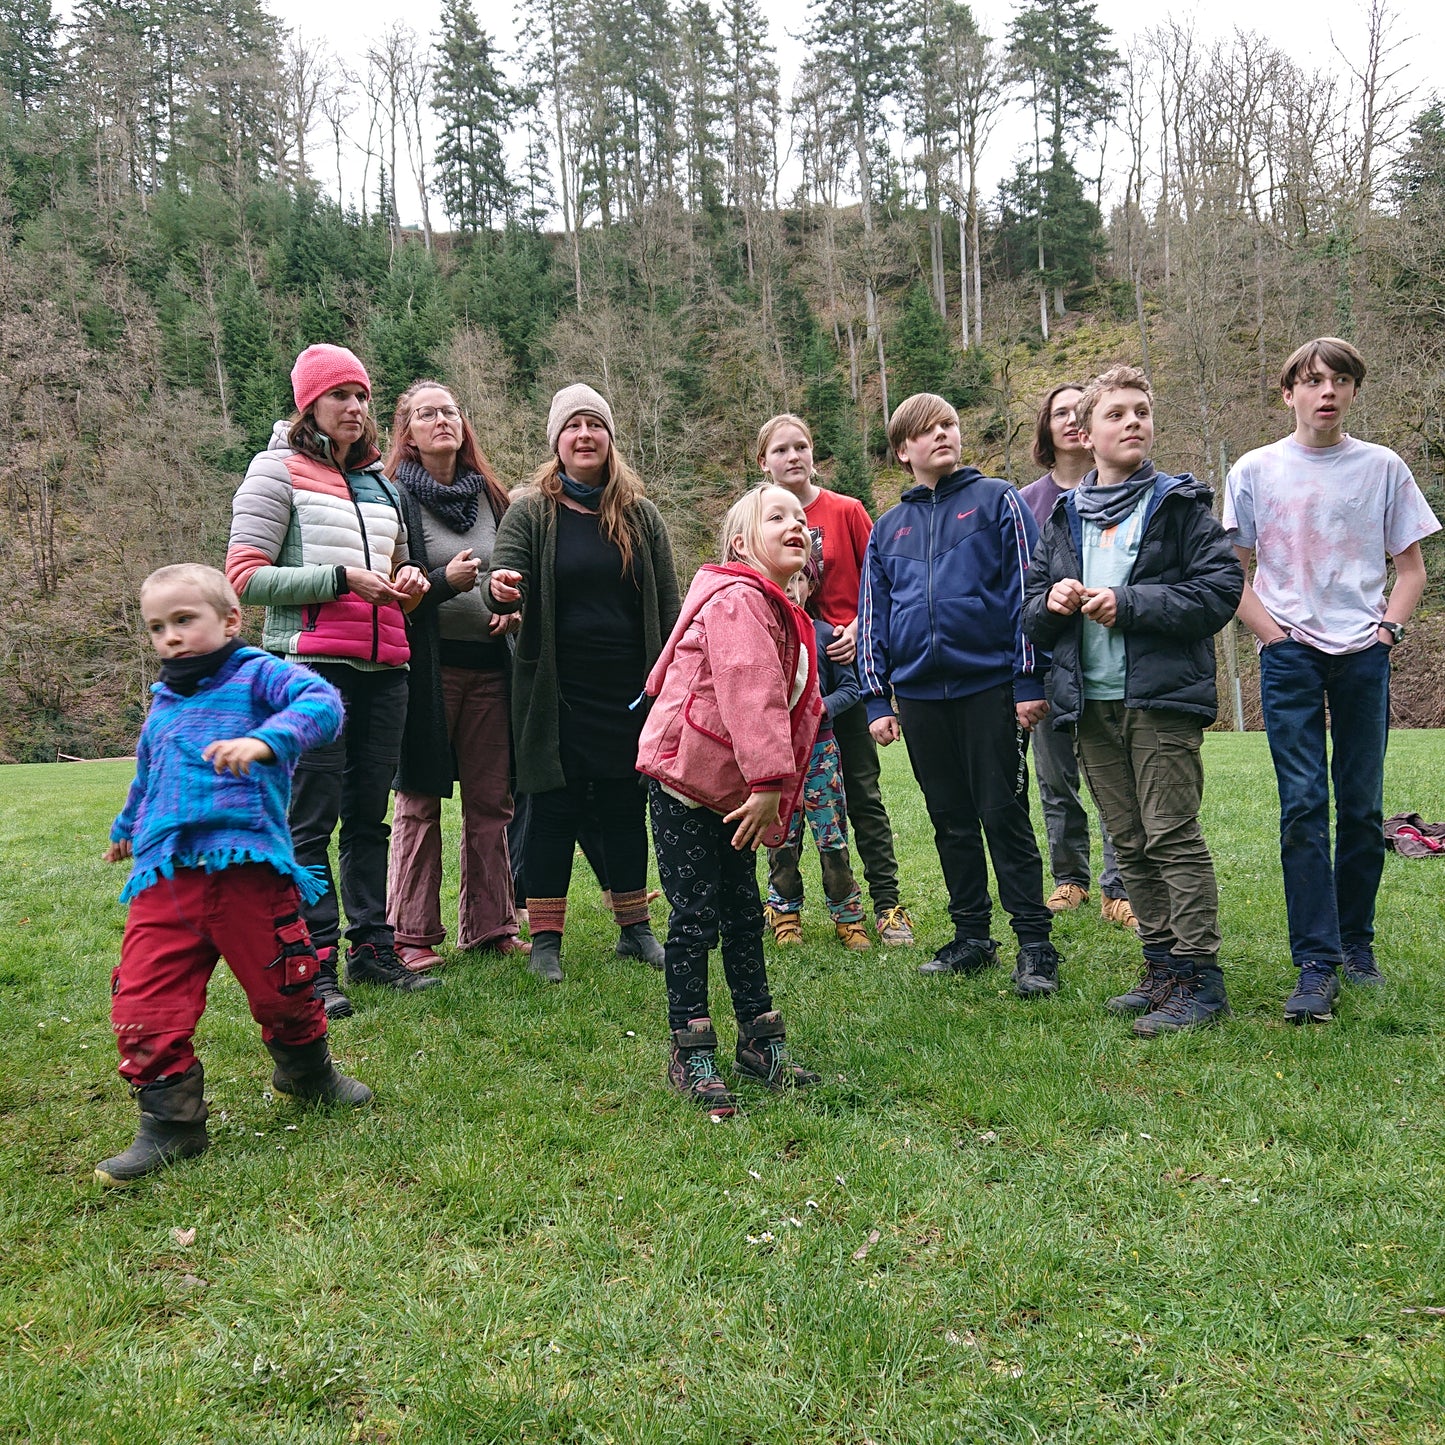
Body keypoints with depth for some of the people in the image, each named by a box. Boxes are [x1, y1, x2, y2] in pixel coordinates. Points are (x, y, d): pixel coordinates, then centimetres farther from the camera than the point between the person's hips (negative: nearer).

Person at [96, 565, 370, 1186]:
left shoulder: (257, 674, 2)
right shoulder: (162, 704, 21)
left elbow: (322, 703, -18)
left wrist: (266, 740, -35)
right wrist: (126, 829, 55)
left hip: (247, 863, -5)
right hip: (164, 877, 5)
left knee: (282, 984, 6)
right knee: (143, 1005, -6)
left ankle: (305, 1069, 35)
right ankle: (170, 1119, 7)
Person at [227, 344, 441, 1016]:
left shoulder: (380, 482, 20)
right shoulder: (280, 471, 1)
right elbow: (244, 575, -7)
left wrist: (407, 580, 6)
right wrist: (342, 578, -15)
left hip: (382, 670, 6)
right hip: (312, 665, -6)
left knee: (369, 815, 11)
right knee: (312, 819, -5)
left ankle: (371, 948, 19)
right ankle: (312, 964, 1)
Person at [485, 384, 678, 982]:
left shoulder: (641, 515, 7)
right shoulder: (530, 512, 0)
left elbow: (668, 606, 8)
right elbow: (504, 582, -12)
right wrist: (501, 590, -36)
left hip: (629, 692, 2)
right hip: (557, 694, -2)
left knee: (625, 808, 9)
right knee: (554, 808, 2)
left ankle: (634, 927, 22)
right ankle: (545, 938, 12)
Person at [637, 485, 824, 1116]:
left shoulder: (782, 614, 14)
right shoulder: (736, 601, -18)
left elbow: (795, 706, 17)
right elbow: (750, 693, -27)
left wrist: (775, 793, 12)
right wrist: (769, 781, -29)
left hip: (734, 790, 9)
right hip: (685, 776, -9)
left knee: (743, 913, 15)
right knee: (696, 917, -3)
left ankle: (760, 1041, 26)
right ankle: (689, 1054, 8)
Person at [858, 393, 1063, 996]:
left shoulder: (996, 500, 2)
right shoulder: (888, 527, 14)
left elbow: (1026, 591, -3)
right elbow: (873, 616, 15)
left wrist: (1029, 680, -9)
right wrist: (877, 700, 8)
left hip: (991, 685, -4)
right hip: (921, 694, 4)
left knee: (1003, 816, -3)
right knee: (951, 822, 12)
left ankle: (1035, 945, 6)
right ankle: (971, 936, 23)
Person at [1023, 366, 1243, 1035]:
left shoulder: (1180, 503, 0)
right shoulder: (1064, 516, 14)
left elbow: (1221, 589, -8)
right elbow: (1031, 609, 17)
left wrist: (1130, 603, -14)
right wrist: (1052, 602, -6)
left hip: (1162, 697, -5)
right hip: (1091, 702, 5)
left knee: (1174, 837, -7)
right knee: (1130, 843, 11)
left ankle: (1199, 978, 1)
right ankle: (1163, 966, 21)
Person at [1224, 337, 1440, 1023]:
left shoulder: (1383, 468, 7)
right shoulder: (1255, 471, 5)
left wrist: (1389, 627, -2)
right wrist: (1270, 633, -4)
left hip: (1363, 654, 1)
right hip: (1291, 655, -1)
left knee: (1362, 807, 6)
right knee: (1303, 807, -6)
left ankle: (1357, 942, 21)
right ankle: (1316, 965, -4)